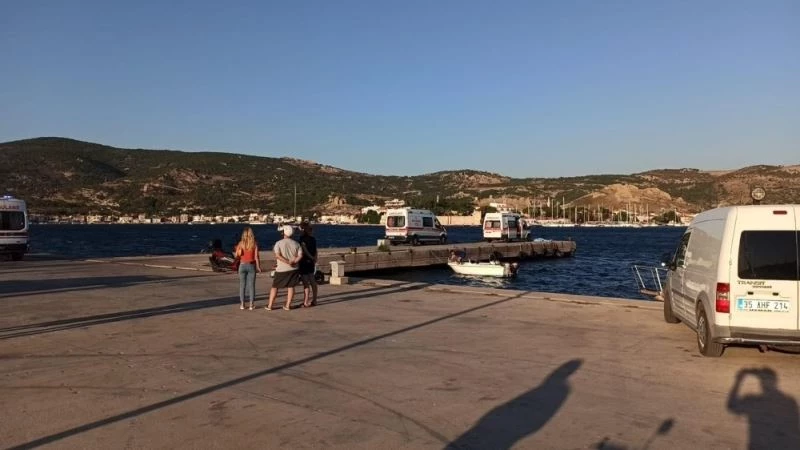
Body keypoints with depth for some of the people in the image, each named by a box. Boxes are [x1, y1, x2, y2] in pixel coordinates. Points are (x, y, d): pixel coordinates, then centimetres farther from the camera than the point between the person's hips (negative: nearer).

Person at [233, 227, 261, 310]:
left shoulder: (241, 243, -3)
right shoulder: (254, 243, -6)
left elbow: (236, 256, -4)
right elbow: (256, 257, -8)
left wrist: (234, 253, 18)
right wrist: (258, 267, 2)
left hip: (242, 265, 1)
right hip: (251, 266, -1)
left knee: (242, 285, 9)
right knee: (251, 285, 4)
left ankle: (242, 304, 11)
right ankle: (251, 305, 4)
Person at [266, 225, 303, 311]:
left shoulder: (279, 243, -6)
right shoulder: (296, 243, 3)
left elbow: (278, 255, -19)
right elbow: (300, 255, -5)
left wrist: (287, 262, -20)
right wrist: (293, 262, -11)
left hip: (281, 269, -2)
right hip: (293, 269, 2)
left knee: (275, 287, 8)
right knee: (291, 287, 8)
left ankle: (269, 305, 9)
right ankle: (287, 305, 7)